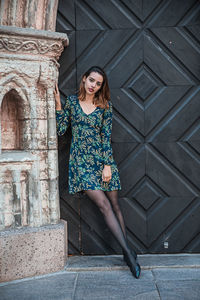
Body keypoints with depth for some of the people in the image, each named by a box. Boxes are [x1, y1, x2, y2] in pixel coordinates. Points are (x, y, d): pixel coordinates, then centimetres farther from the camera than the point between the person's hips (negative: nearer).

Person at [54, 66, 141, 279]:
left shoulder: (105, 106, 4)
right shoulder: (71, 101, 5)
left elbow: (106, 137, -1)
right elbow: (61, 130, 1)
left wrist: (107, 165, -8)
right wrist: (58, 105, -5)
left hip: (102, 158, 1)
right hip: (81, 161, -1)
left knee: (114, 205, 2)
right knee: (104, 205, -11)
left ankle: (127, 253, 9)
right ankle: (128, 252, -8)